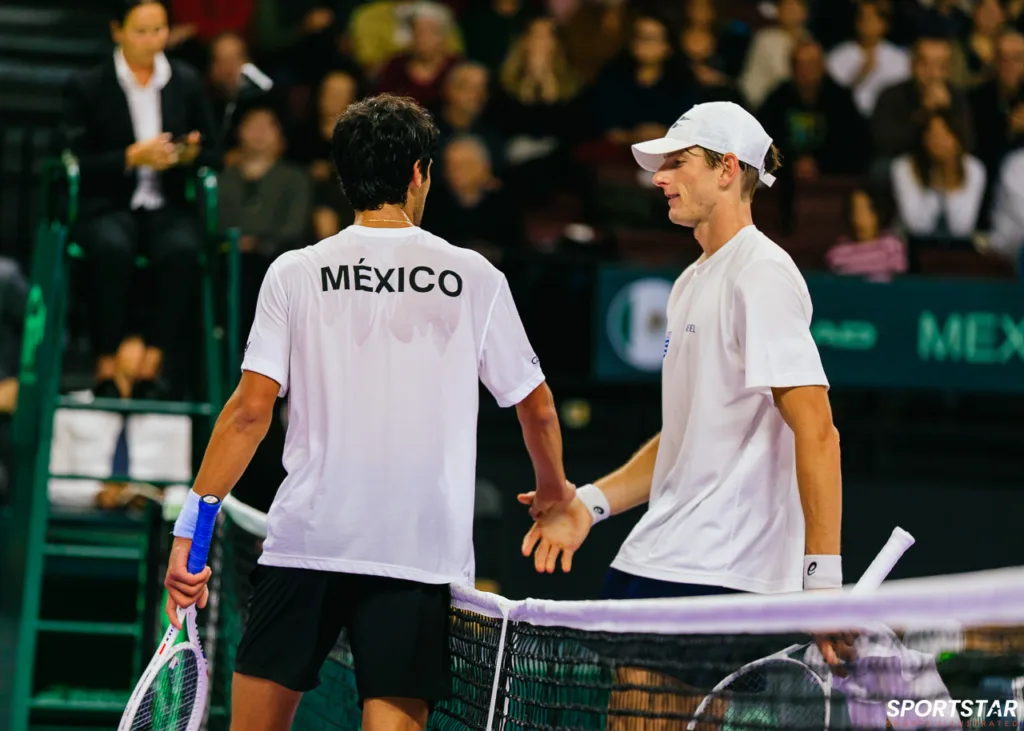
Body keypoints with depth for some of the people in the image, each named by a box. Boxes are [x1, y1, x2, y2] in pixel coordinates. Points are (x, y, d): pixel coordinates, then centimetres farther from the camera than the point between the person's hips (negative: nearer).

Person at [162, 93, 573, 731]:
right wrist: (555, 489, 31)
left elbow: (251, 409, -5)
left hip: (306, 537, 0)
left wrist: (192, 529, -2)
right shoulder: (474, 278, 3)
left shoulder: (295, 274, 2)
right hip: (423, 550, 0)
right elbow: (537, 408, 12)